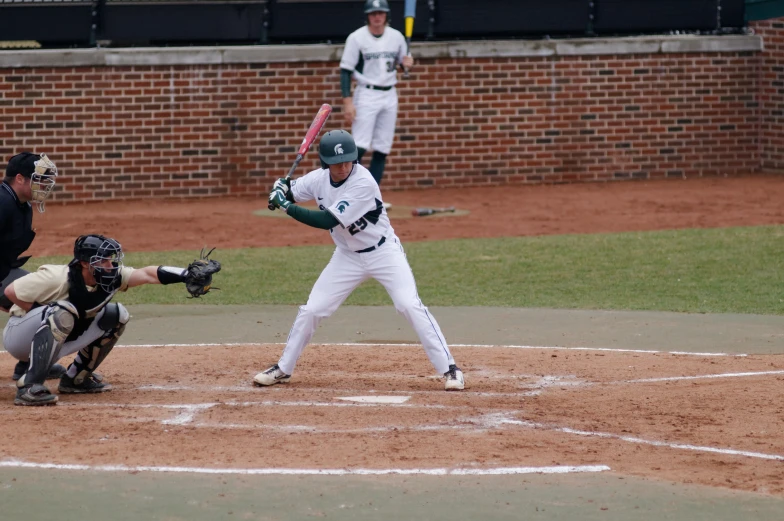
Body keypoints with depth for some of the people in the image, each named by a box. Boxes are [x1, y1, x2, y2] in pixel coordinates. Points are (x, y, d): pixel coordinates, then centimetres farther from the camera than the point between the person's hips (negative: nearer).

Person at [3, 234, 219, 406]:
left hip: (53, 339, 7)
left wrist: (188, 274, -29)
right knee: (63, 311, -38)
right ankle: (28, 386, -39)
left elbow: (147, 274, -16)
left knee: (116, 315, -3)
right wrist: (44, 315, -22)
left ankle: (75, 377, 6)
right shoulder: (58, 279, -29)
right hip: (19, 335, -7)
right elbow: (11, 291, -25)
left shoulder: (110, 277, -11)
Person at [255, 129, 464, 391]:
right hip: (348, 256, 5)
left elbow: (328, 221, -30)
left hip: (383, 252, -5)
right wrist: (280, 188, -16)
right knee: (311, 310, 2)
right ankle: (283, 369, 20)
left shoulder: (363, 183, -28)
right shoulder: (319, 179, -9)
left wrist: (287, 206, -29)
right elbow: (287, 193, 8)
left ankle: (449, 369, -15)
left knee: (410, 305, -20)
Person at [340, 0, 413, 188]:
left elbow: (403, 61, 17)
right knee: (359, 147, -13)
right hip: (366, 95, -4)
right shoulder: (356, 38, -8)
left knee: (382, 149, 3)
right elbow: (345, 71, -8)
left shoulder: (396, 37, 4)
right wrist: (347, 102, -16)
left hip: (389, 96, 4)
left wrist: (407, 63, -9)